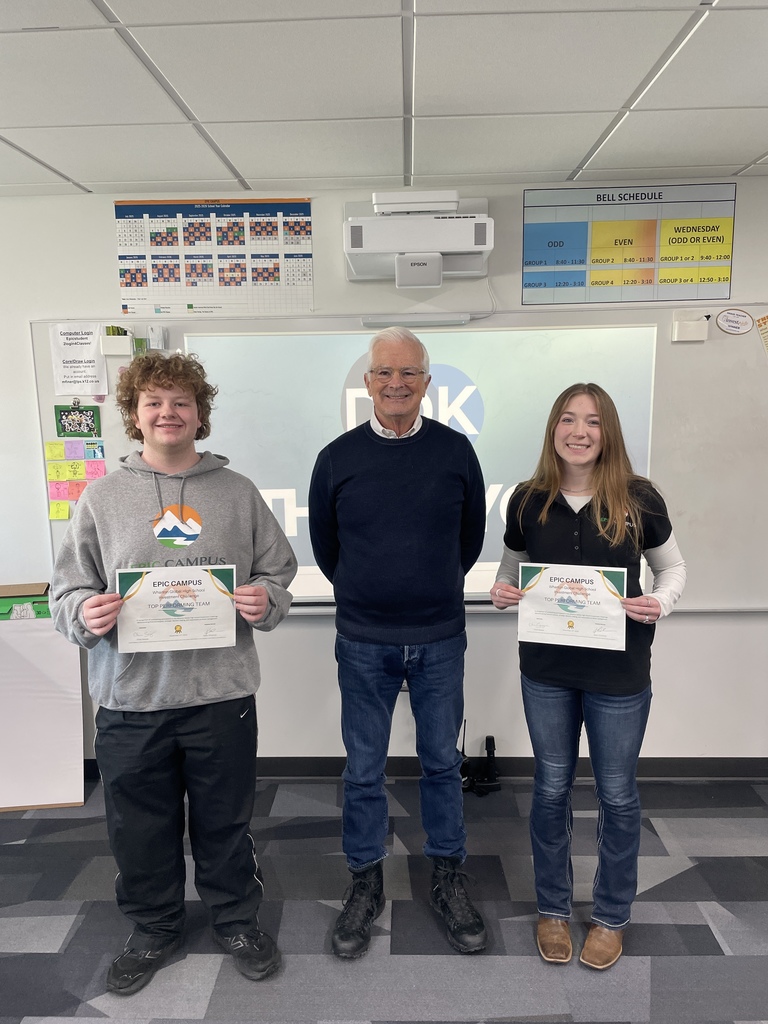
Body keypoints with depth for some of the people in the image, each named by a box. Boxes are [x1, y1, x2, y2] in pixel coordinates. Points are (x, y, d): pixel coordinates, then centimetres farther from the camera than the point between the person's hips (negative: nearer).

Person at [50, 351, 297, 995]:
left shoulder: (237, 492, 2)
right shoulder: (103, 496, 3)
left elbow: (279, 570, 6)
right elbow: (67, 588, 5)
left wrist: (265, 601, -14)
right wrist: (84, 614, -16)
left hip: (222, 693, 0)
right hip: (130, 699, 1)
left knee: (226, 821, 16)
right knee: (141, 827, 17)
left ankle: (238, 920, 41)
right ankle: (155, 929, 43)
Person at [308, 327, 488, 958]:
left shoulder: (455, 450, -3)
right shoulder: (338, 458, -4)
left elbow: (472, 536, 9)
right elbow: (324, 545, 8)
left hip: (441, 640, 1)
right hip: (364, 643, 0)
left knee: (443, 762, 15)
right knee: (364, 769, 12)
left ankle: (448, 879, 35)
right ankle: (366, 882, 33)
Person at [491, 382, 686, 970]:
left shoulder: (638, 499, -9)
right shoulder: (529, 501, -5)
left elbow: (673, 567, 4)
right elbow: (512, 567, 10)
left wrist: (660, 603, -15)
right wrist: (502, 591, -11)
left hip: (619, 673, -1)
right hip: (547, 669, 2)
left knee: (617, 794, 14)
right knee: (551, 789, 15)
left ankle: (612, 916, 38)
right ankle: (553, 909, 38)